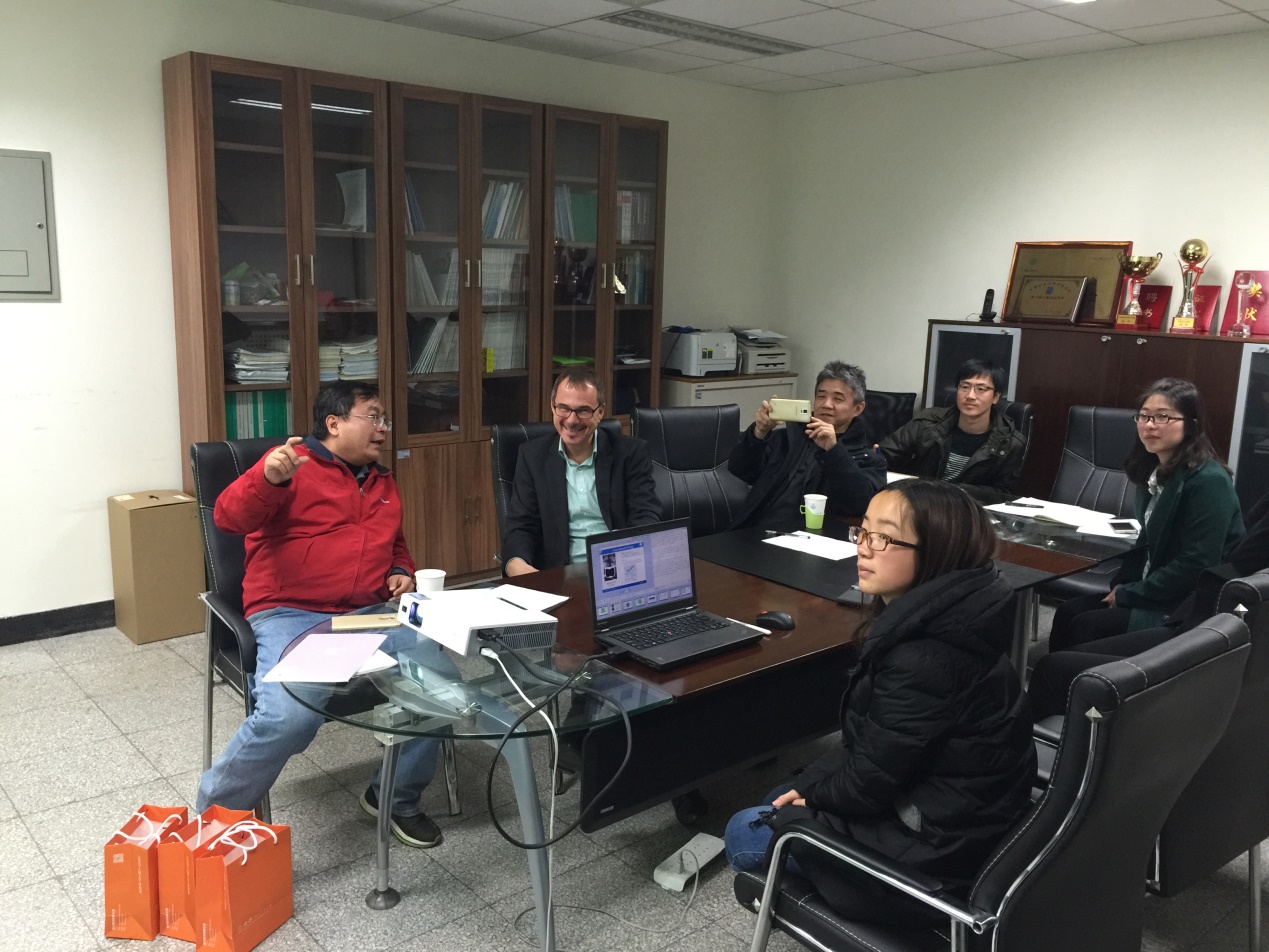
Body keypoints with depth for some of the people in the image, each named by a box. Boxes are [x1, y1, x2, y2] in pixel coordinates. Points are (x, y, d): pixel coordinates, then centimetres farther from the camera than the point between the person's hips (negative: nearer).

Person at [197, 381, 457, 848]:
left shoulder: (382, 481, 22)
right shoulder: (292, 463, 0)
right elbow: (229, 517, -13)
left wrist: (402, 573, 13)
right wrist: (268, 477, -32)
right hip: (289, 615, -6)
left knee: (444, 672, -18)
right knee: (290, 715, -32)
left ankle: (397, 798, 6)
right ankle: (215, 811, -2)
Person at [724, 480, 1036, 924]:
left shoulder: (923, 659, -32)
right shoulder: (937, 617, -2)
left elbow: (872, 781, -23)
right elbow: (873, 739, 6)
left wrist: (814, 793, -3)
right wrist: (809, 784, 1)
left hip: (936, 848, -9)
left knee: (745, 834, 7)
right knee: (779, 801, 24)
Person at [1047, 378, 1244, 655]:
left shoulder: (1208, 481, -19)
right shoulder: (1155, 472, 9)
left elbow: (1196, 565, -23)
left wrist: (1128, 595, -16)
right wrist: (1121, 585, 1)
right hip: (1154, 591, 8)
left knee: (1086, 626, -21)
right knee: (1068, 612, -9)